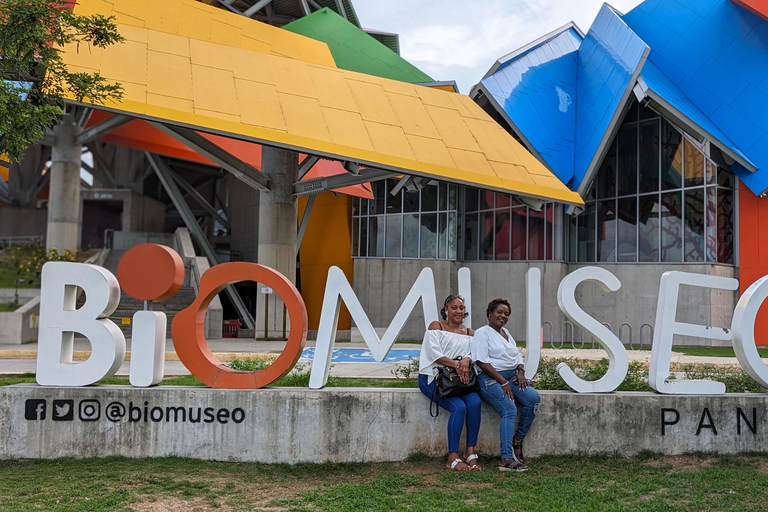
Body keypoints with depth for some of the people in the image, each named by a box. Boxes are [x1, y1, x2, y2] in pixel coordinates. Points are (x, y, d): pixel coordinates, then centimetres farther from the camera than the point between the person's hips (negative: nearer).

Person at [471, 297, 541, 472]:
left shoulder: (506, 333, 22)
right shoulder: (482, 333, -3)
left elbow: (518, 355, 24)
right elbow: (481, 361, -13)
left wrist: (521, 371, 0)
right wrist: (503, 382, -18)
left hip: (511, 377, 8)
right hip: (490, 378, -8)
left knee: (534, 398, -18)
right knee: (510, 409, -29)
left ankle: (518, 440, -7)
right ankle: (506, 459, -35)